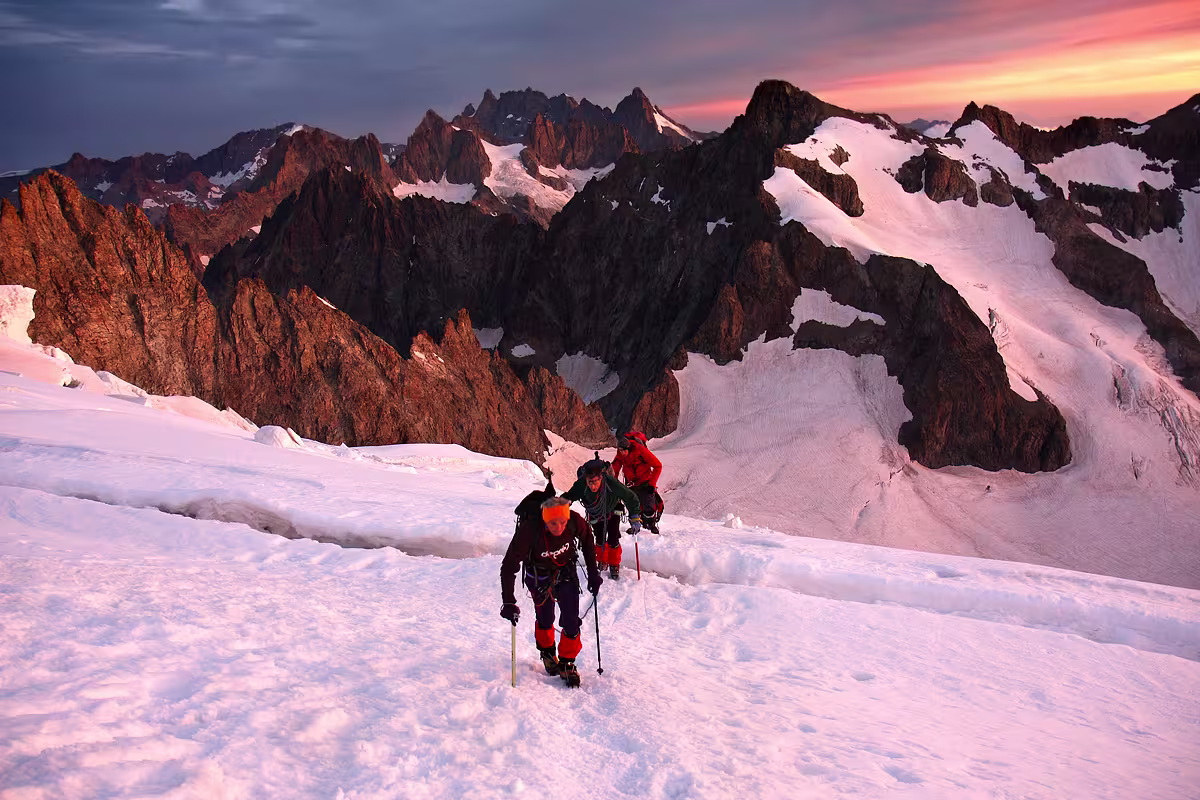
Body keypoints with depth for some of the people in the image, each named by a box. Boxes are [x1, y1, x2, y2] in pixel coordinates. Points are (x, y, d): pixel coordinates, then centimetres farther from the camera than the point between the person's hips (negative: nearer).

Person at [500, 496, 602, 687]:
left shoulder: (575, 521, -29)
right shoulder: (529, 529, -36)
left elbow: (587, 541, -5)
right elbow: (509, 566, -30)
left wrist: (593, 573, 0)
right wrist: (508, 602, -33)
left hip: (566, 572, 2)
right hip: (539, 574, -1)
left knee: (571, 620, -5)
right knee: (545, 619, 8)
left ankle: (567, 663, 16)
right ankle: (547, 652, 39)